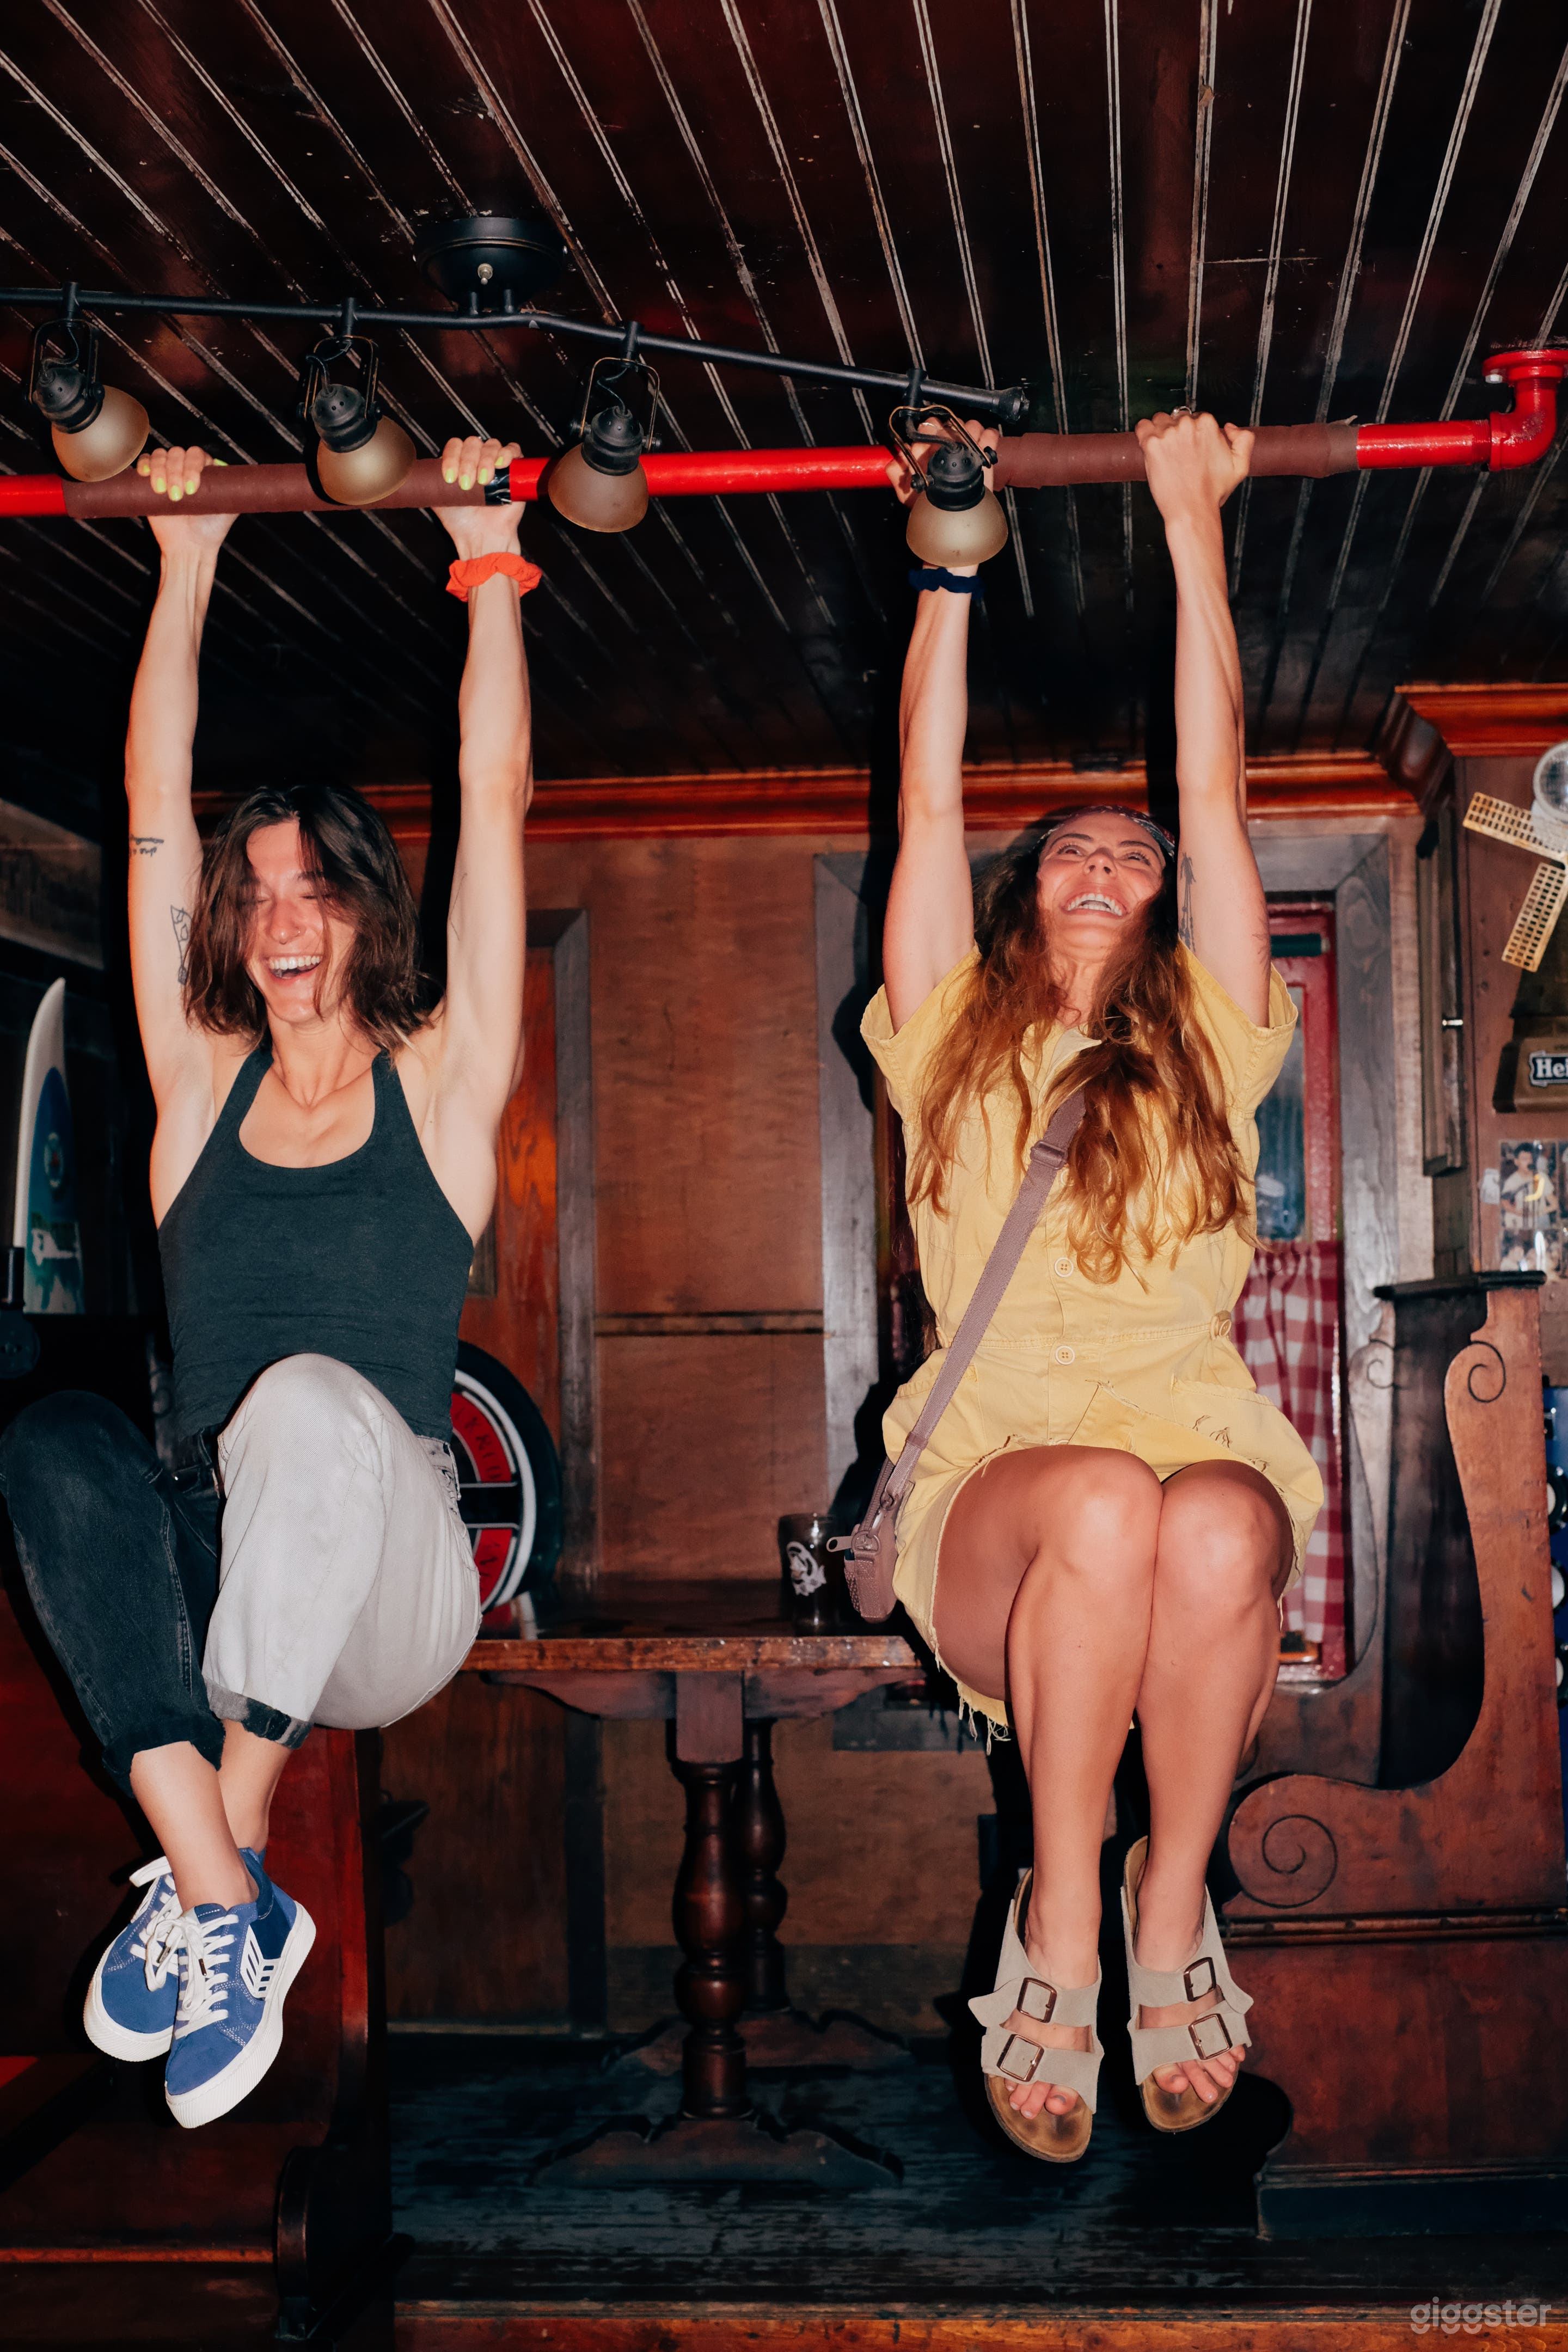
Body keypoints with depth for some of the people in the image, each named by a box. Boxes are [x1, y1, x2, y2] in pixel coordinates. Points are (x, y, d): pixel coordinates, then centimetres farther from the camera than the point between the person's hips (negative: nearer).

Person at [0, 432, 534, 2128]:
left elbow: (495, 796, 5)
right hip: (202, 1577, 3)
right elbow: (155, 810, 13)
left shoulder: (443, 1086, 7)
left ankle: (208, 1879, -25)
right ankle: (226, 1902, -32)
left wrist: (486, 562, 6)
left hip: (384, 1592, -2)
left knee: (317, 1399, -36)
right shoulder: (200, 1084, 14)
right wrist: (188, 559, 15)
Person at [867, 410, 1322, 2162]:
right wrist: (950, 557, 20)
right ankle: (1057, 1928, -17)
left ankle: (1172, 1906, -11)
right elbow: (929, 798, 17)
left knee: (1217, 1525, -36)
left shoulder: (1211, 1047, 19)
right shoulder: (953, 1045, 20)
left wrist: (1195, 521, 18)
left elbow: (1216, 788, 17)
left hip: (1203, 1448, 1)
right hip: (993, 1499, 0)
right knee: (1103, 1501, -36)